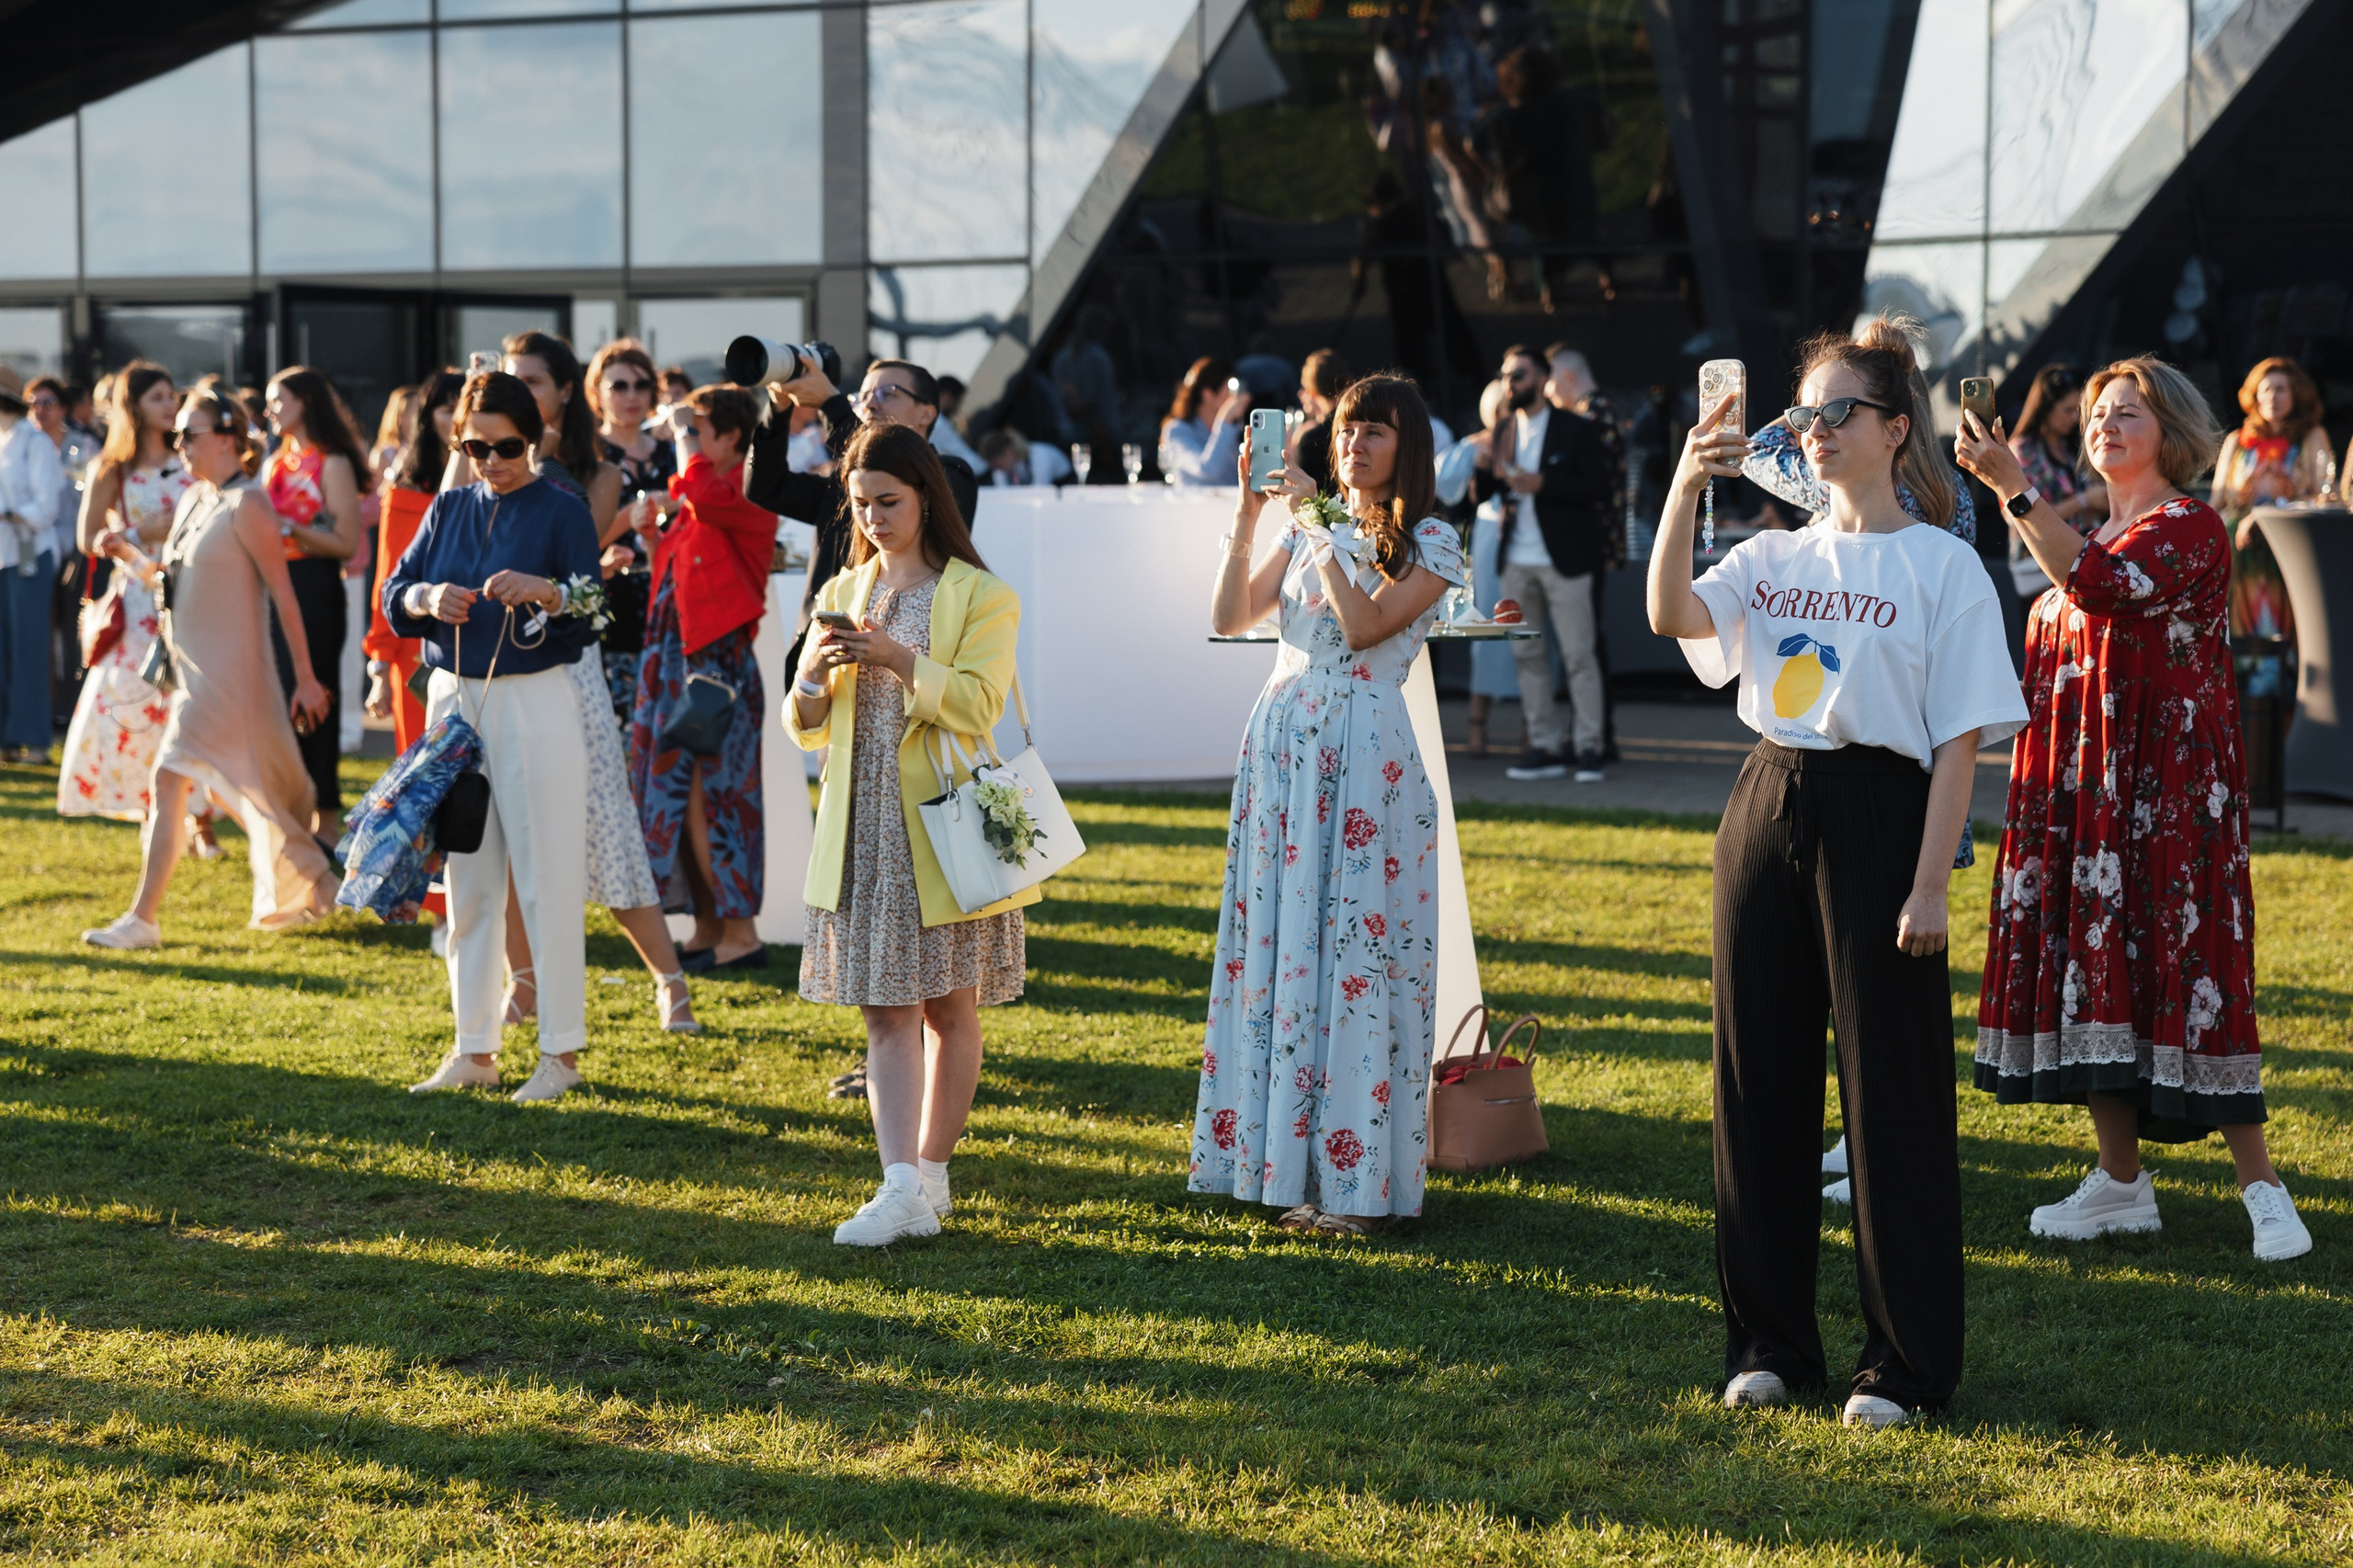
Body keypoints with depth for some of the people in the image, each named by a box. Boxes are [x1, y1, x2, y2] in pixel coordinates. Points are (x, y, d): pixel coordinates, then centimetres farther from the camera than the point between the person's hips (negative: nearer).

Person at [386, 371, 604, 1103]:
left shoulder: (561, 511, -3)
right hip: (454, 699, 5)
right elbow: (394, 596, 8)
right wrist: (428, 599, -14)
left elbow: (595, 615, -11)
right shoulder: (449, 509, 11)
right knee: (467, 883, 10)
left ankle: (561, 1052, 3)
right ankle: (473, 1050, 18)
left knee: (548, 883, -4)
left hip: (536, 704, -5)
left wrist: (548, 592, -31)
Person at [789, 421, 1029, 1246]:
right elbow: (805, 729, 13)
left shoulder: (981, 597, -2)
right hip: (862, 830, 4)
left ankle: (932, 1173, 16)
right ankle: (902, 1188, -10)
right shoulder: (841, 594, 13)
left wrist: (899, 659, -24)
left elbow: (978, 705, -14)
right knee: (885, 1010, -4)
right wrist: (812, 677, -8)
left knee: (949, 1008, 5)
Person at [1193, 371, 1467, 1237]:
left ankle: (1357, 1179, -2)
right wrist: (1248, 515, -2)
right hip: (1281, 738, 6)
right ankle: (1288, 1159, 12)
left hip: (1363, 751, -6)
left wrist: (1321, 526, -14)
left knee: (1355, 951, -6)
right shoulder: (1308, 530, 15)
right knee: (1274, 945, 4)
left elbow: (1365, 625, -15)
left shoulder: (1431, 542, -1)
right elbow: (1231, 617, 7)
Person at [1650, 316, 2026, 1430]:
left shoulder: (1942, 566, -2)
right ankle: (1770, 1339, 20)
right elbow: (1672, 616, -7)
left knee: (1892, 1089, -2)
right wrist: (1686, 488, -16)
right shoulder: (1775, 558, 12)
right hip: (1766, 811, 5)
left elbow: (1959, 740, -6)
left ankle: (1905, 1361, 6)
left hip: (1877, 817, -5)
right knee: (1760, 1079, 8)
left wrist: (1929, 885, -13)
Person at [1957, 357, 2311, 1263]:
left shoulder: (2189, 528, -10)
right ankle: (2121, 1182, 13)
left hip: (2167, 783, -8)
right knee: (2093, 960, 6)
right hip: (2085, 790, 9)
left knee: (2183, 965, -11)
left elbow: (2097, 585, -27)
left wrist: (2013, 486, -29)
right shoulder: (2100, 535, 18)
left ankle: (2262, 1190, -4)